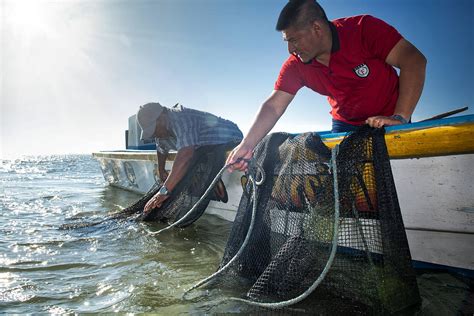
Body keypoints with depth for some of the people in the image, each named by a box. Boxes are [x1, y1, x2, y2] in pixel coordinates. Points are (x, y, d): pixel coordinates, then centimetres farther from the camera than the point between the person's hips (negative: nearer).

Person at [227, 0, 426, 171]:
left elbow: (414, 60, -24)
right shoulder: (295, 66, -11)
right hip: (345, 126, 3)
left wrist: (400, 118, -34)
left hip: (388, 122, -3)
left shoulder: (364, 29, -21)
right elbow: (273, 107, -13)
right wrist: (247, 145, -27)